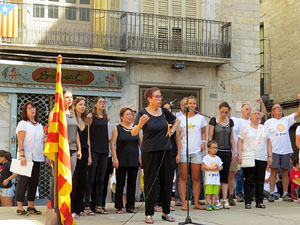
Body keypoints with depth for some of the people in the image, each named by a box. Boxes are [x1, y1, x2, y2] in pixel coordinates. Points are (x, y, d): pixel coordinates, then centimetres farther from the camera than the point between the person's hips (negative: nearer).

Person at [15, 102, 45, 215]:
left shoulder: (39, 125, 18)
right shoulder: (23, 124, -2)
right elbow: (20, 141, -9)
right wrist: (22, 155, -18)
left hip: (37, 157, 6)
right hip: (26, 158, -6)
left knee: (34, 181, 6)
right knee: (23, 180, -6)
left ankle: (31, 206, 12)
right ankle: (19, 207, -2)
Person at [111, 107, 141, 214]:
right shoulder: (117, 128, 1)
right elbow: (112, 144, -3)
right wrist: (115, 158, -11)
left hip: (134, 160, 3)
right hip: (121, 161, -3)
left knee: (132, 183, 5)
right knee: (120, 183, -1)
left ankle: (130, 206, 13)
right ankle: (119, 206, 6)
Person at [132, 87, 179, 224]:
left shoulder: (163, 111, 5)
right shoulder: (143, 113, -8)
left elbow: (176, 120, 25)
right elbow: (133, 133, -18)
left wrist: (172, 131, 9)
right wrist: (140, 124, -36)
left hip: (165, 150, 5)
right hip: (150, 151, -5)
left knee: (166, 181, 7)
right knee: (150, 182, -1)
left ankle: (166, 212, 18)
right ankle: (149, 214, 7)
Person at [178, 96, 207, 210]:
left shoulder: (200, 118, 10)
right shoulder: (180, 119, 3)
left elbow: (203, 132, 22)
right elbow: (177, 136, 3)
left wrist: (203, 142, 3)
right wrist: (178, 153, -4)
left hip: (197, 151, 2)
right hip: (183, 150, -2)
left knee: (196, 178, 3)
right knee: (183, 178, -3)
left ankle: (196, 203, 9)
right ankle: (183, 203, 0)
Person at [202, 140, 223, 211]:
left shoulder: (218, 158, 13)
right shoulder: (206, 158, -3)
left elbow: (221, 166, 12)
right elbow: (203, 166, -10)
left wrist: (218, 168, -11)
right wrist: (211, 168, -16)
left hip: (216, 178, 5)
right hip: (209, 179, -5)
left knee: (215, 192, 6)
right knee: (208, 192, -5)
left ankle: (213, 204, 13)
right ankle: (208, 204, 0)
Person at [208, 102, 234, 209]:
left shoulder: (230, 122, 10)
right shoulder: (213, 120, -1)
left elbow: (231, 138, 14)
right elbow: (210, 137, -2)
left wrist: (233, 151, 8)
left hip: (227, 152, 4)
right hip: (216, 151, -4)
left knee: (225, 175, 4)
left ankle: (225, 199, 6)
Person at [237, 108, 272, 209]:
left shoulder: (264, 128, 16)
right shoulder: (245, 127, 5)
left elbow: (268, 143, 15)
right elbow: (240, 141, 1)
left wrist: (270, 156, 7)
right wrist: (239, 155, -8)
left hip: (262, 158, 3)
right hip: (248, 158, -3)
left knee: (260, 181, 4)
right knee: (249, 181, -3)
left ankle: (259, 202, 10)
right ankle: (248, 202, 0)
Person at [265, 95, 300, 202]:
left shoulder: (287, 120, 13)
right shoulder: (268, 122, 5)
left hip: (286, 150, 3)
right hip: (274, 151, -3)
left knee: (285, 172, 6)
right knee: (274, 171, -6)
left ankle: (285, 194, 12)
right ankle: (271, 194, -2)